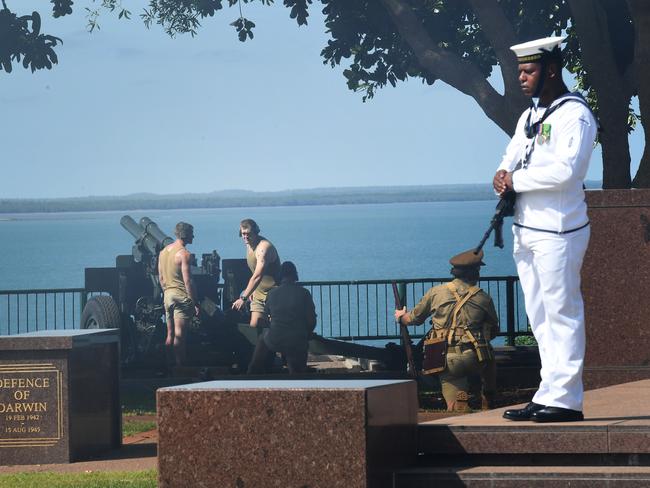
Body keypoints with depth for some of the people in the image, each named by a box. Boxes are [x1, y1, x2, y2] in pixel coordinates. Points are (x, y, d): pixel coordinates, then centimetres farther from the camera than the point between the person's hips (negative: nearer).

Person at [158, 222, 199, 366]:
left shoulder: (163, 251, 11)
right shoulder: (183, 253, -13)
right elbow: (187, 280, -16)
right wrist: (194, 303, -12)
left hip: (167, 295, 8)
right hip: (181, 296, -8)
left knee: (170, 334, 13)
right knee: (179, 334, -7)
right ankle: (179, 366, -7)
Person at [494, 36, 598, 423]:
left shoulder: (575, 115, -11)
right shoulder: (530, 116, 18)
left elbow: (566, 169, -22)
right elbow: (511, 160, 18)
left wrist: (517, 180, -12)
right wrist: (503, 177, -6)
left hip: (559, 231, -9)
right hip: (527, 230, 9)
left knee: (563, 314, -7)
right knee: (541, 318, 11)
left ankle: (564, 399, -6)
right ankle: (549, 395, 15)